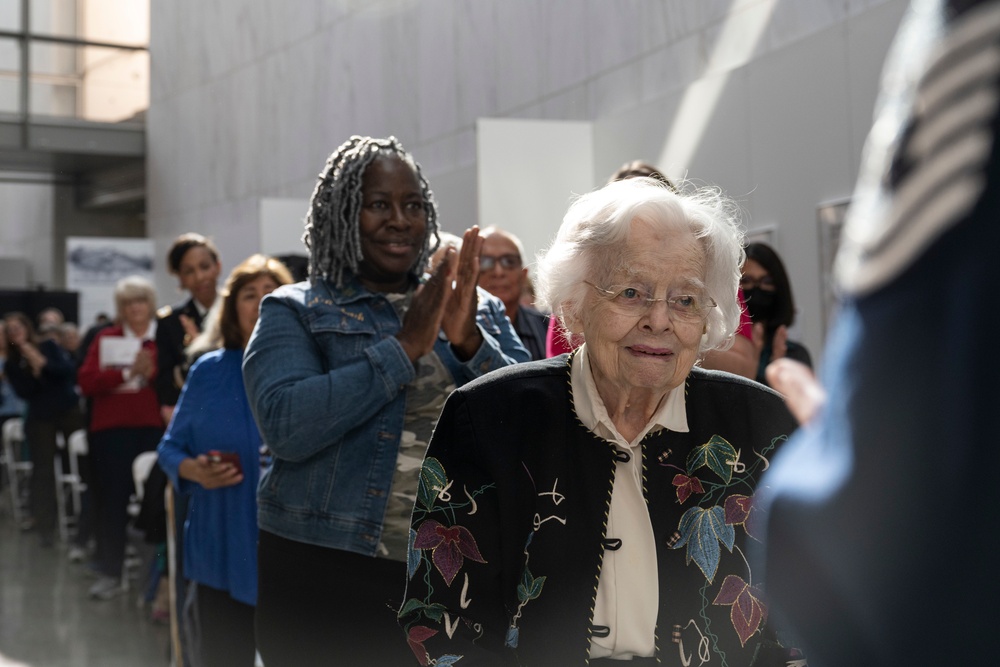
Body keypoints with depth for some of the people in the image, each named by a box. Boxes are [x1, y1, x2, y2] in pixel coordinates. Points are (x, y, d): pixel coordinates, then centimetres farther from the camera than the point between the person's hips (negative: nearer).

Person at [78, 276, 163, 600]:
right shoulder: (105, 339, 12)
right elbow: (87, 382, 0)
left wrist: (153, 373, -18)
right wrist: (127, 372, -10)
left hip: (155, 428, -1)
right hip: (112, 429, 1)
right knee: (111, 499, 2)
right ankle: (110, 572, 8)